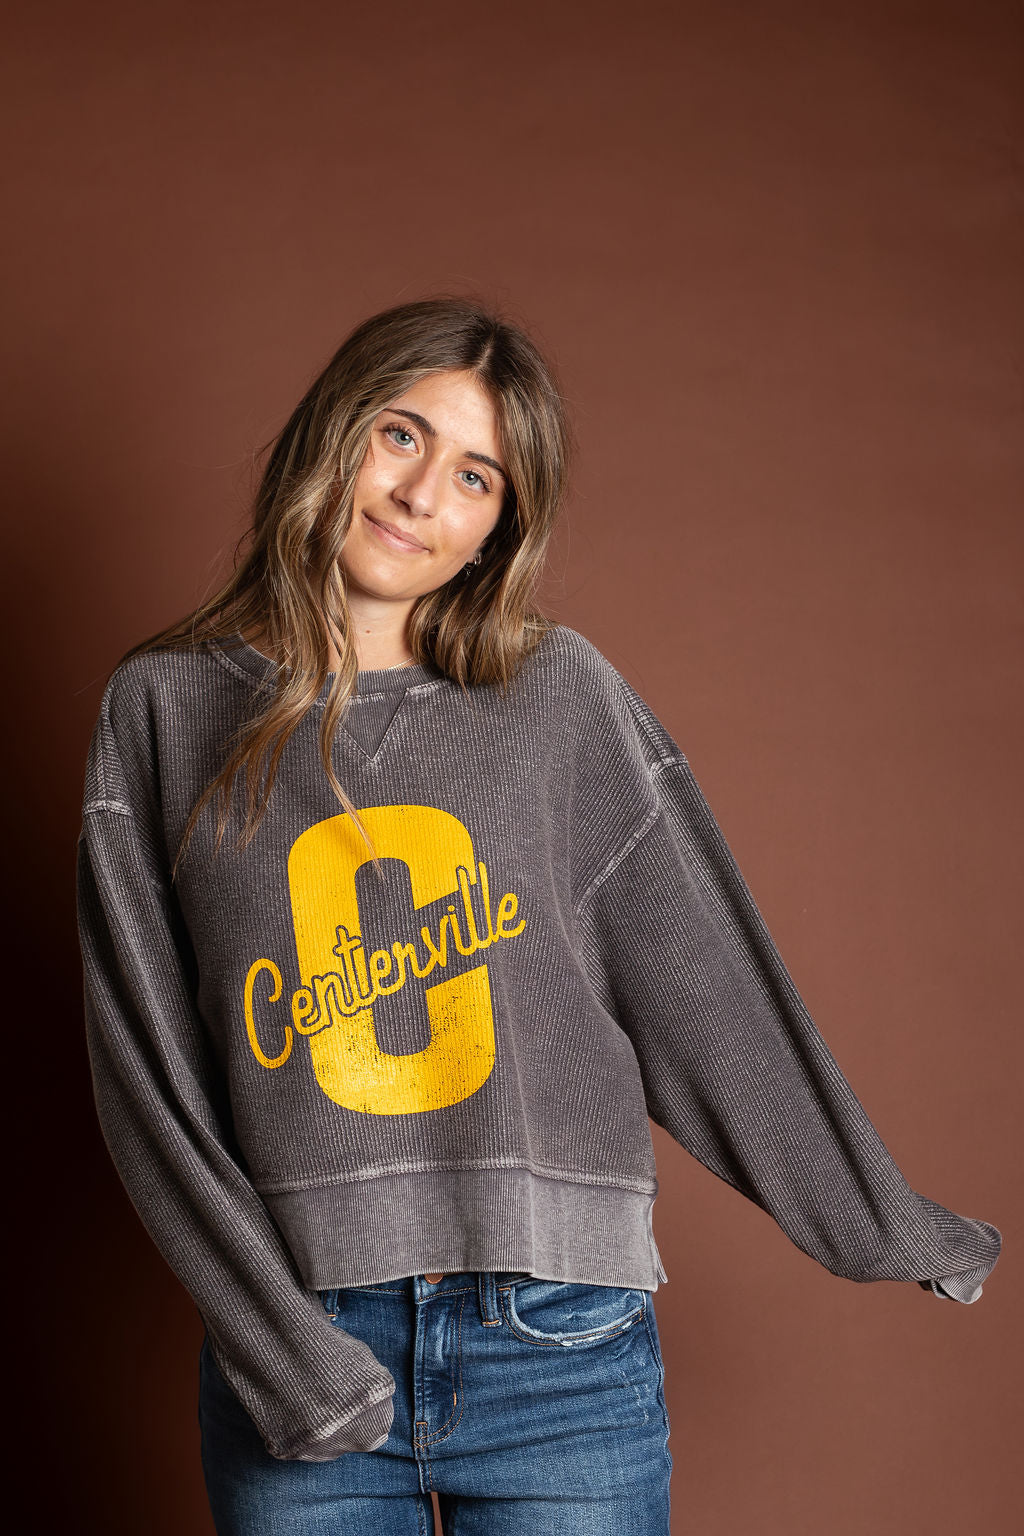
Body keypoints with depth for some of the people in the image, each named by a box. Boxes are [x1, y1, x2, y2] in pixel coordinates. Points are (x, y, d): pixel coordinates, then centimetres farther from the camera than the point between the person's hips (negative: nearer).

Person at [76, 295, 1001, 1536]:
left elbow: (705, 983, 8)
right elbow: (145, 1070, -2)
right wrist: (274, 1341, -11)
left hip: (561, 1350, 0)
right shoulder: (163, 708, 2)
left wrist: (876, 1229, 13)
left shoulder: (560, 698, 3)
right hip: (297, 1348, 0)